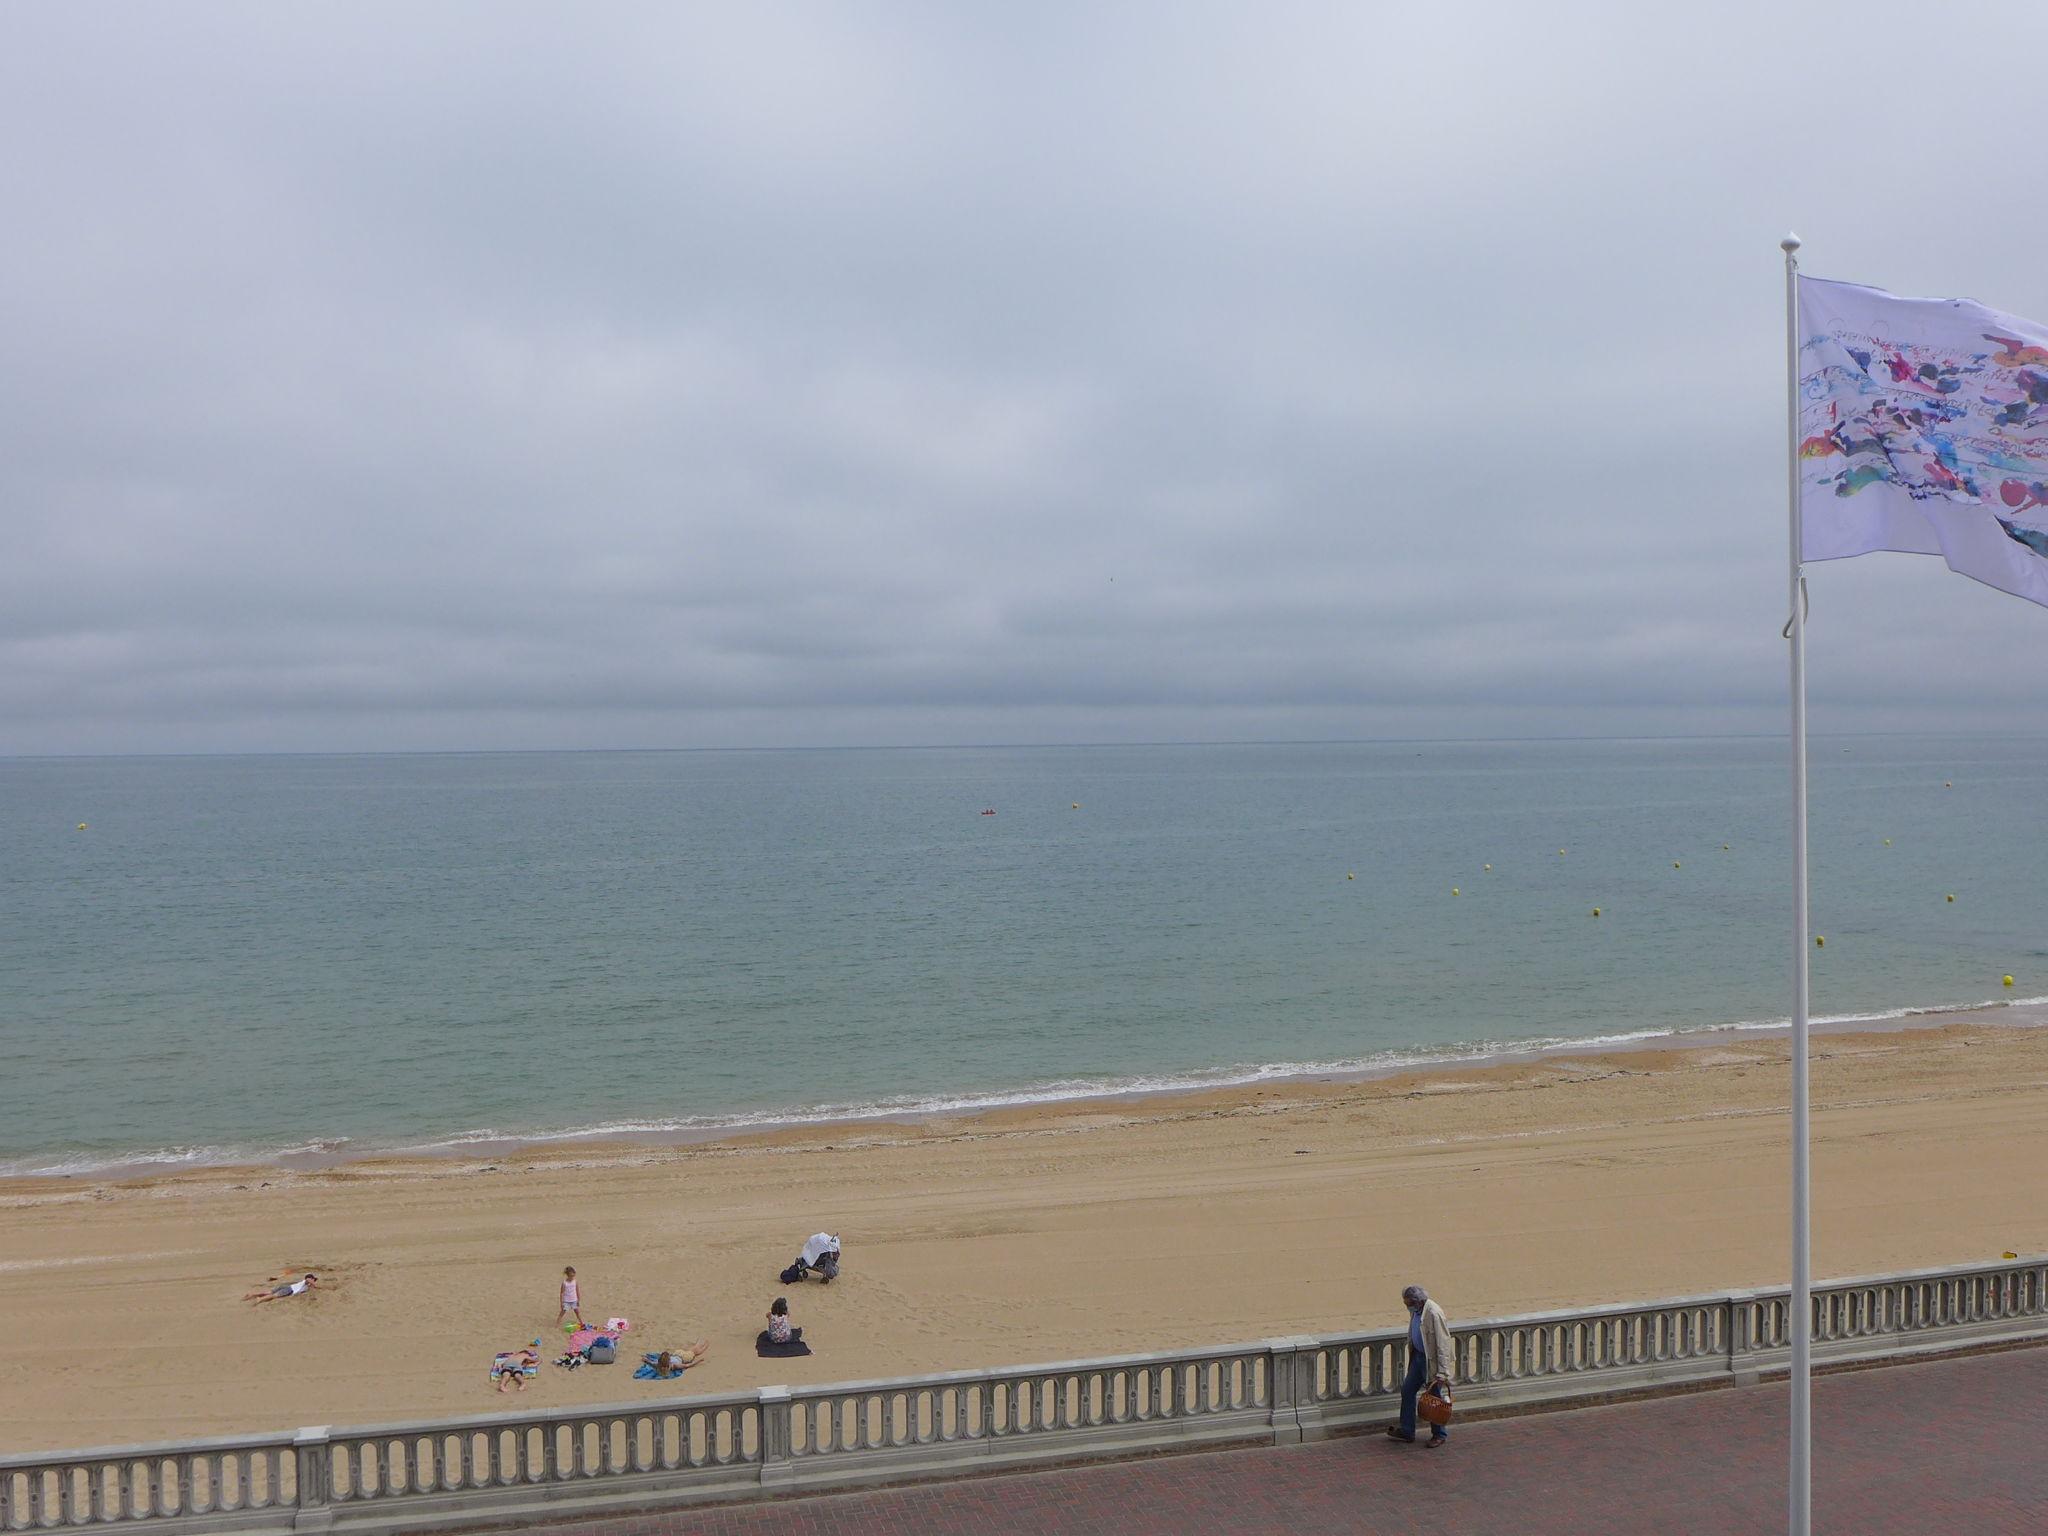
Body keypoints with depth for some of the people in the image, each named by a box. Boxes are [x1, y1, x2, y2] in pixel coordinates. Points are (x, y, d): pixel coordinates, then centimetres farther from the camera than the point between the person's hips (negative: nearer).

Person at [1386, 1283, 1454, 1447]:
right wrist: (1412, 1356, 19)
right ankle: (1406, 1430, 24)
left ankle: (1439, 1434, 25)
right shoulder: (1415, 1310, 0)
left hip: (1432, 1360, -8)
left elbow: (1442, 1344, -24)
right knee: (1407, 1390, 11)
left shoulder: (1434, 1314, -26)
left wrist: (1442, 1373, -23)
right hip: (1418, 1357, 8)